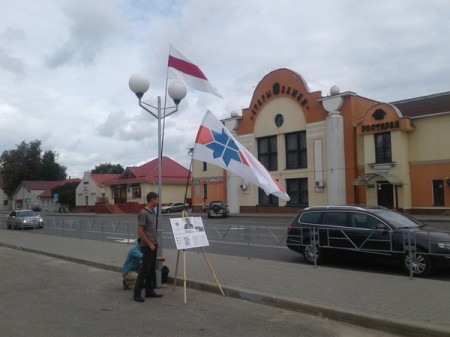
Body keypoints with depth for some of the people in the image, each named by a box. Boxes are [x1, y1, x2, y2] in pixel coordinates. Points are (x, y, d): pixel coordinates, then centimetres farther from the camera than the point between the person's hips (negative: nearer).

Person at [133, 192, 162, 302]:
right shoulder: (143, 213, -19)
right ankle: (137, 293, 0)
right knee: (144, 270, -6)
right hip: (147, 246, -10)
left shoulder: (152, 212, 11)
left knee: (152, 270, 12)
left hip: (153, 245, 10)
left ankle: (149, 291, 19)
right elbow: (140, 231, -21)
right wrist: (149, 244, -18)